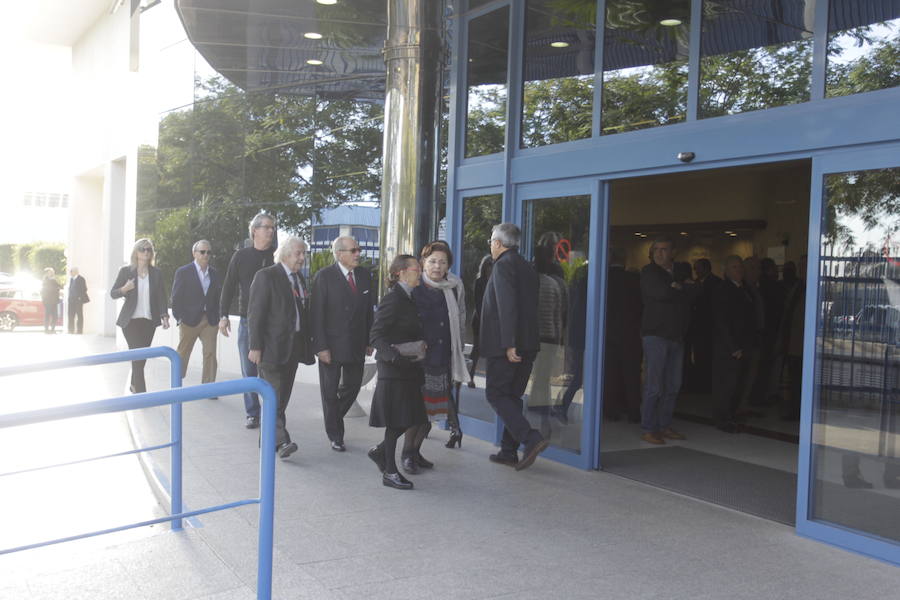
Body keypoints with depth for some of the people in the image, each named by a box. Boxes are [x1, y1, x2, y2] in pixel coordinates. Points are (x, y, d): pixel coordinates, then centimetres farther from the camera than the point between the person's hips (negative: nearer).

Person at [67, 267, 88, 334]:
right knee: (71, 315, 5)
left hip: (78, 300, -7)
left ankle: (79, 330, 0)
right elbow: (70, 289, 17)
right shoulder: (71, 279, 14)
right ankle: (71, 330, 10)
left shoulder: (81, 279, -6)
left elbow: (84, 289, -9)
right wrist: (68, 297, 7)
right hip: (71, 300, 7)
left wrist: (80, 297, -14)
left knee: (79, 316, -1)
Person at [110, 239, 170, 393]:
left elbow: (161, 296, 8)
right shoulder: (125, 271, 0)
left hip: (149, 321, 3)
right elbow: (113, 294, 2)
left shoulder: (156, 273, 7)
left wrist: (164, 316, -3)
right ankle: (141, 392, -12)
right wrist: (124, 289, -18)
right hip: (131, 320, -3)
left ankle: (134, 386, 29)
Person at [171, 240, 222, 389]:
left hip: (210, 321, 3)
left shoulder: (215, 274, 9)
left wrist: (218, 318, 2)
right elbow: (176, 297, -2)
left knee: (210, 354, -4)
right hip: (189, 320, -3)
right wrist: (179, 318, -8)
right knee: (182, 354, 8)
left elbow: (218, 297, 11)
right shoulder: (183, 272, -1)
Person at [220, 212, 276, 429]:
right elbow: (229, 286, 7)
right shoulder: (241, 256, 4)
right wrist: (224, 315, 0)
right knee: (249, 371, 5)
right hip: (247, 320, 1)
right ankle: (252, 413, 14)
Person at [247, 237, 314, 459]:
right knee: (275, 394, -11)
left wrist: (307, 344, 14)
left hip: (294, 347, 7)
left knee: (282, 396, 11)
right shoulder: (266, 276, -7)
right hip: (272, 347, -7)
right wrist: (255, 346, -16)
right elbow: (255, 313, -11)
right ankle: (280, 441, -13)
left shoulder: (300, 279, 15)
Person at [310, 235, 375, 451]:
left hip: (357, 345, 5)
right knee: (330, 391, 6)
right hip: (331, 345, -5)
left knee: (352, 385, 12)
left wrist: (369, 342, 5)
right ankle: (335, 435, 21)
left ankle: (333, 419, 37)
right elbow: (317, 314, -12)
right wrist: (321, 346, -17)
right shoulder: (324, 276, -10)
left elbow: (368, 310, 9)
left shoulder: (364, 276, 5)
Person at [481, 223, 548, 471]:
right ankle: (509, 451, 18)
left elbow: (506, 306, -21)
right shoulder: (528, 267, 17)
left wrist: (508, 344, -23)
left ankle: (531, 439, -14)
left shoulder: (504, 265, -11)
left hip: (506, 346, -8)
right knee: (512, 396, 14)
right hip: (527, 344, 9)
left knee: (496, 395, -2)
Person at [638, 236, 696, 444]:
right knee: (654, 386, -7)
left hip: (676, 336, 6)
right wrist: (683, 288, -3)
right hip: (655, 334, -6)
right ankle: (647, 429, -1)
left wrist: (677, 286, -8)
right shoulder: (649, 272, -2)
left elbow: (692, 293, 2)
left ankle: (664, 426, 18)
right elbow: (662, 293, -18)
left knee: (673, 386, 9)